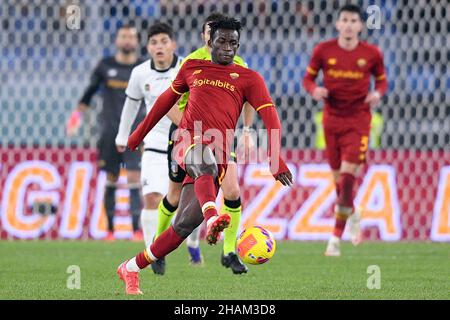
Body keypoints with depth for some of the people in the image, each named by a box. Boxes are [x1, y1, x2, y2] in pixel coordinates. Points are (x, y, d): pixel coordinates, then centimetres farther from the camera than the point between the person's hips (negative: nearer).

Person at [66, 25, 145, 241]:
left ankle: (136, 229, -10)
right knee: (111, 179, 2)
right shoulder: (105, 66, 7)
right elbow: (90, 91, 15)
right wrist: (78, 115, 13)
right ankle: (110, 229, 8)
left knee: (134, 179, -10)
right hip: (109, 131, 1)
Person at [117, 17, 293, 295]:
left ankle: (131, 268, 7)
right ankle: (212, 219, -65)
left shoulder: (249, 78, 11)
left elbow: (271, 119, 0)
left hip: (216, 160, 0)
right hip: (188, 142, 0)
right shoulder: (192, 68, 18)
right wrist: (139, 135, 36)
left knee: (185, 224, -6)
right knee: (206, 163, -38)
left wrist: (276, 160, -15)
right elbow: (167, 100, 31)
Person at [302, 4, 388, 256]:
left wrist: (378, 93, -11)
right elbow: (308, 78, 8)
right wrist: (314, 90, -14)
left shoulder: (372, 54, -3)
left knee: (347, 176, -13)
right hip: (332, 119, 2)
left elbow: (382, 80, 11)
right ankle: (353, 214, 40)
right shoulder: (323, 51, -2)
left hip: (358, 121, -2)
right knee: (339, 178, 8)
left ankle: (336, 238, -9)